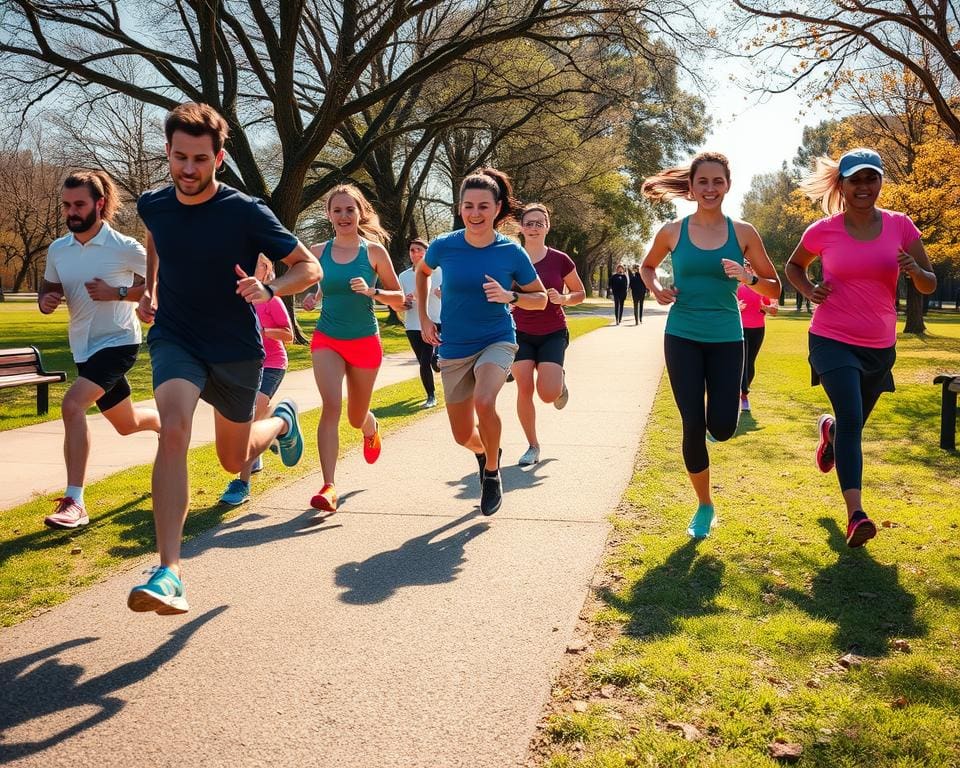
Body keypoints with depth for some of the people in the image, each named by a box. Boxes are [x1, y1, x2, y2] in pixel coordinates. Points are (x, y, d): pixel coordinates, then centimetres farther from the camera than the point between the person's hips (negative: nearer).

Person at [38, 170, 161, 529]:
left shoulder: (125, 248, -14)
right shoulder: (57, 250, 3)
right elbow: (48, 289, 17)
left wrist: (117, 292, -21)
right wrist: (45, 301, -8)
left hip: (118, 342, -7)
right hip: (83, 348, 7)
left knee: (72, 405, -27)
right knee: (126, 423, 19)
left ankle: (74, 502, -25)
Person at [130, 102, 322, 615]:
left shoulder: (246, 213, -17)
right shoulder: (153, 204, -5)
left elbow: (309, 268, -12)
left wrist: (269, 289, -30)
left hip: (236, 349, -1)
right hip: (174, 338, 1)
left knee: (233, 460, 13)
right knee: (173, 431, -26)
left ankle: (281, 421, 49)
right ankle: (169, 573, -26)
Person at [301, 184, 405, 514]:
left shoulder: (374, 250, -6)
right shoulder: (318, 251, 0)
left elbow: (398, 299, -2)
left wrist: (371, 291, -20)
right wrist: (312, 297, -4)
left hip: (365, 342, 0)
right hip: (327, 339, 1)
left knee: (356, 419, 13)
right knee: (331, 406, -20)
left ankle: (371, 426, 52)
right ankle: (328, 487, -20)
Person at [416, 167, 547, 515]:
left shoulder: (512, 253, -12)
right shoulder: (443, 246, -10)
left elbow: (541, 299, -1)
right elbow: (422, 271, 13)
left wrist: (510, 297, -20)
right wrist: (423, 319, 7)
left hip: (497, 341, -2)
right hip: (454, 349, 2)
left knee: (484, 402, -32)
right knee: (463, 436, 8)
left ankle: (492, 472, -4)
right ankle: (484, 451, 47)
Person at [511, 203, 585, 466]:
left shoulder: (560, 260, -5)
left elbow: (580, 293, 6)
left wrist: (563, 298, -14)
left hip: (553, 334, -1)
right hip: (521, 334, 1)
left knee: (548, 394, -15)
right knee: (524, 389, -7)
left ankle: (559, 383, 24)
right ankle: (533, 446, 12)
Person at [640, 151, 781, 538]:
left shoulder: (743, 233, -1)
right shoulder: (672, 232, -1)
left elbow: (774, 289, 5)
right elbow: (647, 266, 18)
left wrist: (749, 278, -16)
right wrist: (656, 288, -3)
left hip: (727, 339, 1)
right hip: (683, 337, 0)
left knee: (722, 428, -6)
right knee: (692, 426, -2)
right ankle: (705, 506, 19)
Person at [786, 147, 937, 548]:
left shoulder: (900, 225, -3)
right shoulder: (823, 231, -6)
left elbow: (930, 285, 1)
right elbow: (794, 266, 13)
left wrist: (915, 271, -22)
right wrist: (808, 290, -7)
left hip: (879, 346, 3)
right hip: (832, 340, -3)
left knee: (851, 425, 17)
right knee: (851, 419, -21)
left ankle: (828, 430, 55)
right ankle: (856, 515, -21)